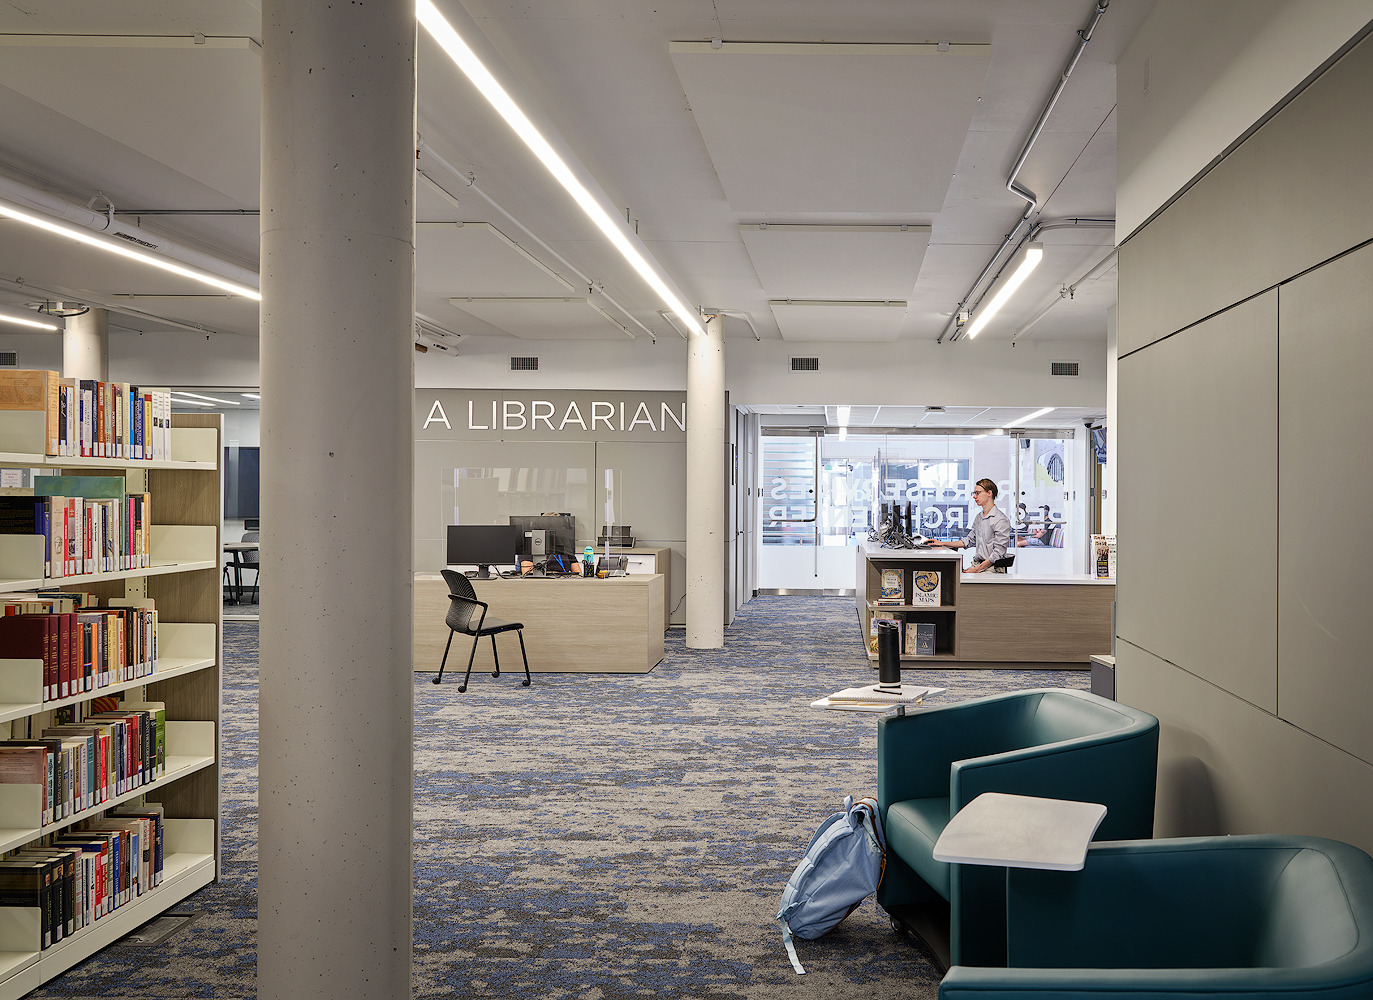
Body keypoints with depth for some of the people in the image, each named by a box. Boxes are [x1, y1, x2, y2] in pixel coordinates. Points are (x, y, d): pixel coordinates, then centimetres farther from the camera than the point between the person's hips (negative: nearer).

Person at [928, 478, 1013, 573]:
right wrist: (943, 544, 19)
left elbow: (998, 553, -15)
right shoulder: (978, 518, 17)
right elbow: (969, 540, 27)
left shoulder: (1001, 520, -11)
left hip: (992, 568, -8)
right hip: (977, 564, 8)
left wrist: (977, 569, -18)